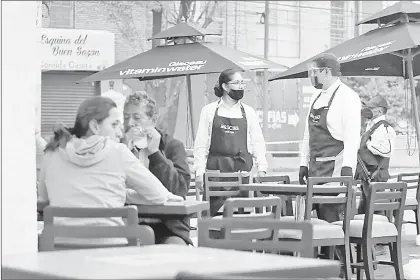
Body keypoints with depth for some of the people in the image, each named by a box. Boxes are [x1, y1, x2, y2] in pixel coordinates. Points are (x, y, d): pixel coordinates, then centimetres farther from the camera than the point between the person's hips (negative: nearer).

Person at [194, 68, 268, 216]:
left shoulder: (248, 112, 9)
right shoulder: (209, 110, 4)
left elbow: (257, 143, 9)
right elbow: (201, 144, 3)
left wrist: (261, 168, -1)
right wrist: (199, 172, -2)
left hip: (242, 170, 2)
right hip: (216, 170, -2)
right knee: (215, 212, -5)